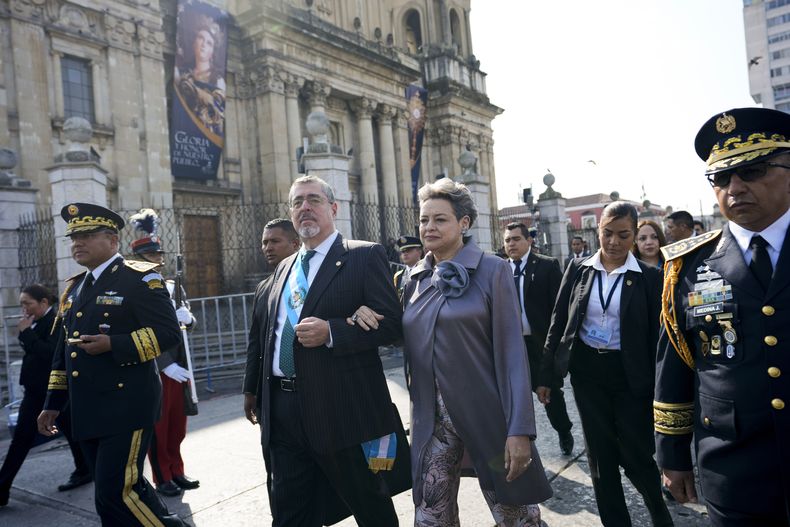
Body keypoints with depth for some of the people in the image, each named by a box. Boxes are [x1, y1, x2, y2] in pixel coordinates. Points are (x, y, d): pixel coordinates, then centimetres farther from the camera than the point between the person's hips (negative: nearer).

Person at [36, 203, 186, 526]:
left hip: (126, 406, -8)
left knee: (117, 492, -9)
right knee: (111, 495, 14)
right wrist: (53, 403, 19)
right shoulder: (74, 287, 16)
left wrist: (113, 345, -22)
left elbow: (168, 333, -14)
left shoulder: (139, 278, -7)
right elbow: (64, 350, 21)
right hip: (87, 413, 8)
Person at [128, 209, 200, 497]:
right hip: (153, 369, -6)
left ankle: (177, 471, 26)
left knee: (177, 423, 13)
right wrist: (165, 365, -19)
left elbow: (189, 323, 12)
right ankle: (162, 478, 18)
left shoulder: (174, 287, 10)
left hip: (179, 365, 6)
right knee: (158, 425, 6)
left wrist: (187, 317, -13)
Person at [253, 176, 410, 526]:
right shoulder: (284, 268, 17)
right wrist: (264, 403, 15)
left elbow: (391, 323, -11)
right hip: (283, 411, 6)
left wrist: (330, 332, -23)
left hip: (342, 412, -6)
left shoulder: (365, 256, -4)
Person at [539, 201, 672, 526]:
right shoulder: (578, 269, 0)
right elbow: (558, 323, 3)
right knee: (601, 455, 11)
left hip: (630, 376, -2)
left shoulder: (649, 277, -5)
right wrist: (545, 375, 2)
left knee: (637, 456, 5)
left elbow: (656, 337, -3)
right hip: (586, 372, 2)